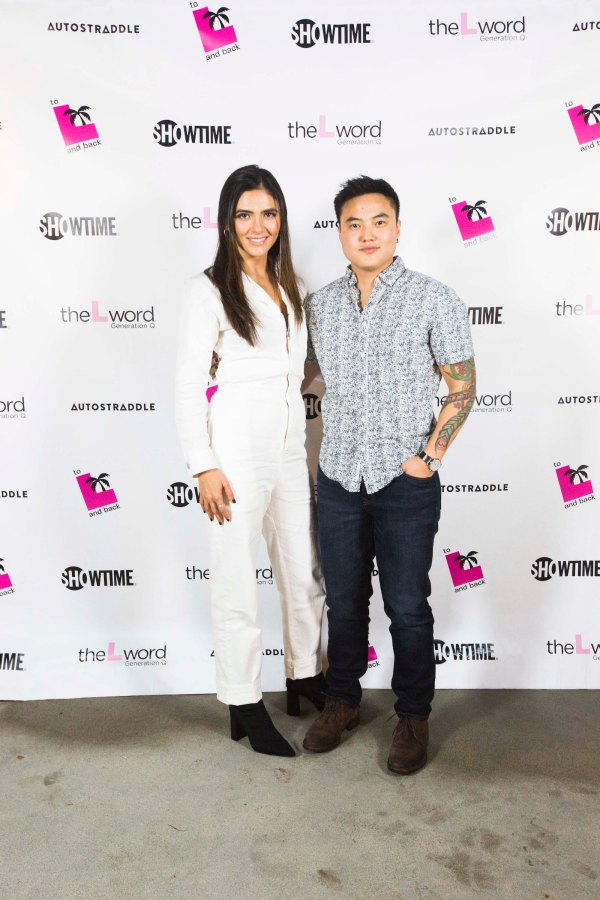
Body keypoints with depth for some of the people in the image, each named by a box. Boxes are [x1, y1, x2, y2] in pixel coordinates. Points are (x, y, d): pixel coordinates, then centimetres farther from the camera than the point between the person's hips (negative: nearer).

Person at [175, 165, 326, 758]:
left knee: (304, 572, 16)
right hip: (237, 447, -7)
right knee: (237, 582, 4)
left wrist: (305, 442, 15)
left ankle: (305, 676, 36)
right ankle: (244, 706, 20)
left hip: (291, 444, 7)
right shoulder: (209, 290, -6)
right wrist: (204, 467, -14)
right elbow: (188, 386, -9)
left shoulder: (286, 286, 14)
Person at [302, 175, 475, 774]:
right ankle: (342, 701, 35)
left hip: (405, 484, -3)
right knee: (343, 602, 15)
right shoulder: (320, 305, 6)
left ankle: (413, 717, 28)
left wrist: (428, 459, -10)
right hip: (337, 479, 4)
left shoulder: (432, 300, -4)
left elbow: (462, 389, -3)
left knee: (407, 607, 7)